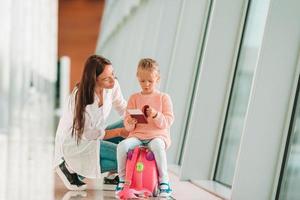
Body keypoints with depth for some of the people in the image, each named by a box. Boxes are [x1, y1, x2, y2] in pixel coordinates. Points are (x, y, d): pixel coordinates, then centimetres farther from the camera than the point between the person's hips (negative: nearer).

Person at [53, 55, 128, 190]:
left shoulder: (112, 85, -12)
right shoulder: (80, 96, -30)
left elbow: (123, 108, 1)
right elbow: (87, 134, -22)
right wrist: (119, 132, -19)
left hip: (95, 134, 8)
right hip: (74, 143, -7)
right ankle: (71, 168, -8)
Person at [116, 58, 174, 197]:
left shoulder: (164, 98, 7)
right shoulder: (134, 98, 12)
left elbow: (168, 121, -2)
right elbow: (128, 126, 10)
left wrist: (156, 115, -20)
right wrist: (130, 123, -14)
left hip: (158, 135, -2)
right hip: (137, 135, 3)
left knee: (157, 146, -38)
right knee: (122, 146, -28)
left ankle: (164, 180, -23)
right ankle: (122, 178, -8)